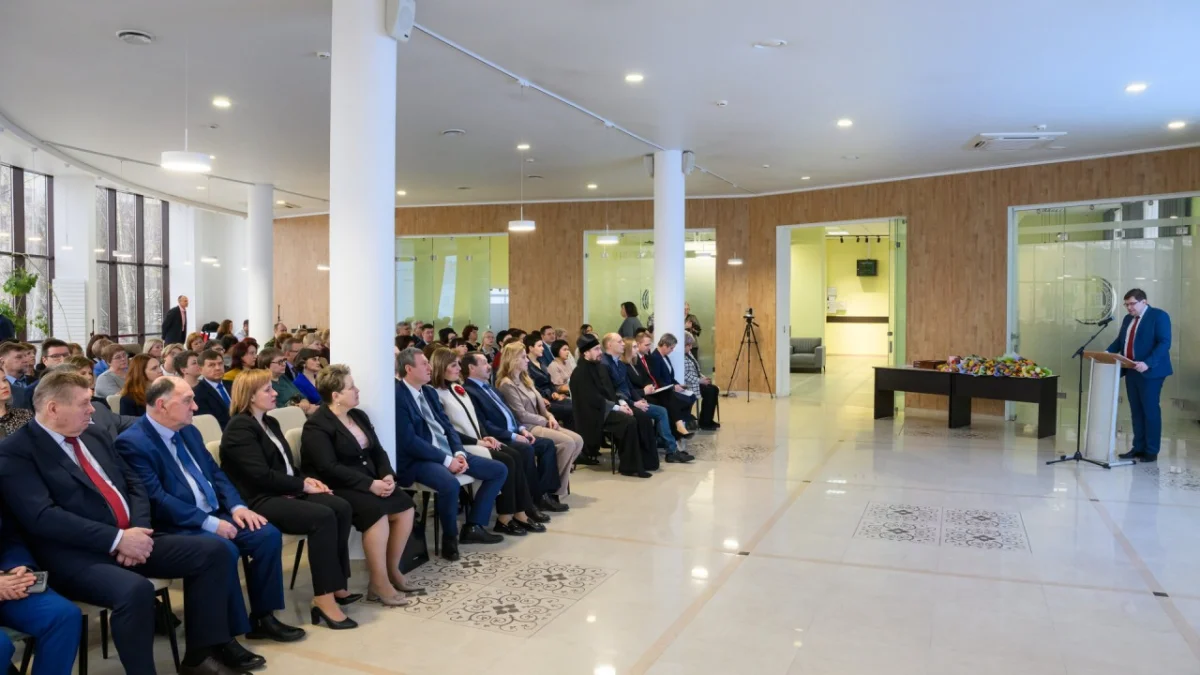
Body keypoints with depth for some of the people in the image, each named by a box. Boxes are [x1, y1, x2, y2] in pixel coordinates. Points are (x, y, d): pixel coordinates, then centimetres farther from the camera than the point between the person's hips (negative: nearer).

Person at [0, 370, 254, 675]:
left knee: (213, 551, -5)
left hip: (130, 538, 8)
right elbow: (43, 517, -18)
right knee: (135, 589, -36)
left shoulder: (93, 436, 15)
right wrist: (117, 539, -21)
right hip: (76, 555, -8)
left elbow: (134, 484, 15)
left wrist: (137, 530, -6)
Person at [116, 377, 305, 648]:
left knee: (268, 535, -10)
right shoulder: (132, 442, -14)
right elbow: (157, 499, -21)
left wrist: (237, 506, -2)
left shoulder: (189, 431, 13)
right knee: (225, 550, -31)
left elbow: (215, 473, 16)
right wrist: (209, 523, -22)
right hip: (177, 527, -8)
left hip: (214, 515, 8)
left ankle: (263, 617, 3)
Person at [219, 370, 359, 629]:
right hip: (259, 501, -9)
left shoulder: (270, 422, 19)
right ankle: (324, 598, -24)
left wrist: (307, 479, 0)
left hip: (284, 492, 9)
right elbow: (262, 475, -19)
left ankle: (336, 585, -9)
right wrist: (302, 485, -13)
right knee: (323, 517, -29)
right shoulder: (239, 428, -10)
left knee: (341, 507, -15)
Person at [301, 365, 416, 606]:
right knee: (377, 511, -31)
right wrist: (370, 484, -26)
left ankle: (392, 569, 3)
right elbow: (330, 468, -23)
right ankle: (378, 583, -20)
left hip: (370, 481, 8)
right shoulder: (317, 425, -12)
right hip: (336, 487, -8)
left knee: (405, 507, -12)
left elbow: (377, 451, 12)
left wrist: (387, 475, -9)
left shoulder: (359, 415, 13)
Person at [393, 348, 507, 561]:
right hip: (419, 459, -9)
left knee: (499, 470, 4)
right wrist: (446, 460, -20)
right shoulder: (397, 396, -13)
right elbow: (409, 441, -20)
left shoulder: (429, 391, 14)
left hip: (449, 453, 9)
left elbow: (447, 425, 13)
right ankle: (450, 537, -10)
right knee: (451, 484, -38)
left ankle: (474, 526, 9)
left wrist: (459, 453, -5)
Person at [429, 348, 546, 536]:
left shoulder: (457, 387, 16)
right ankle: (505, 518, -13)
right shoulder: (435, 394, -11)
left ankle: (520, 513, -10)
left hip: (477, 441, 8)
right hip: (461, 446, -8)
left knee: (516, 456, -12)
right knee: (506, 462, -22)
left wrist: (485, 436, 3)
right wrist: (477, 441, -15)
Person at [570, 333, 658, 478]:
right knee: (629, 421, -29)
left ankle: (646, 460, -2)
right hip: (595, 413, -9)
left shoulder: (600, 367, 15)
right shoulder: (580, 373, -14)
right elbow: (593, 399, -21)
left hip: (609, 407, 9)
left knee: (643, 419, -7)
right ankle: (630, 466, -20)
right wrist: (616, 407, -20)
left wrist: (622, 403, 0)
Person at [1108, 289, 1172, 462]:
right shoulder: (1128, 319, 15)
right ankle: (1138, 448, 15)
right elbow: (1120, 341, 18)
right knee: (1136, 411, 9)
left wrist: (1148, 363, -29)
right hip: (1131, 372, 7)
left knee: (1150, 411, -1)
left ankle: (1151, 451, 5)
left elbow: (1164, 343, -17)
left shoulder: (1159, 316, -8)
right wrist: (1107, 353, -1)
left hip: (1149, 372, -7)